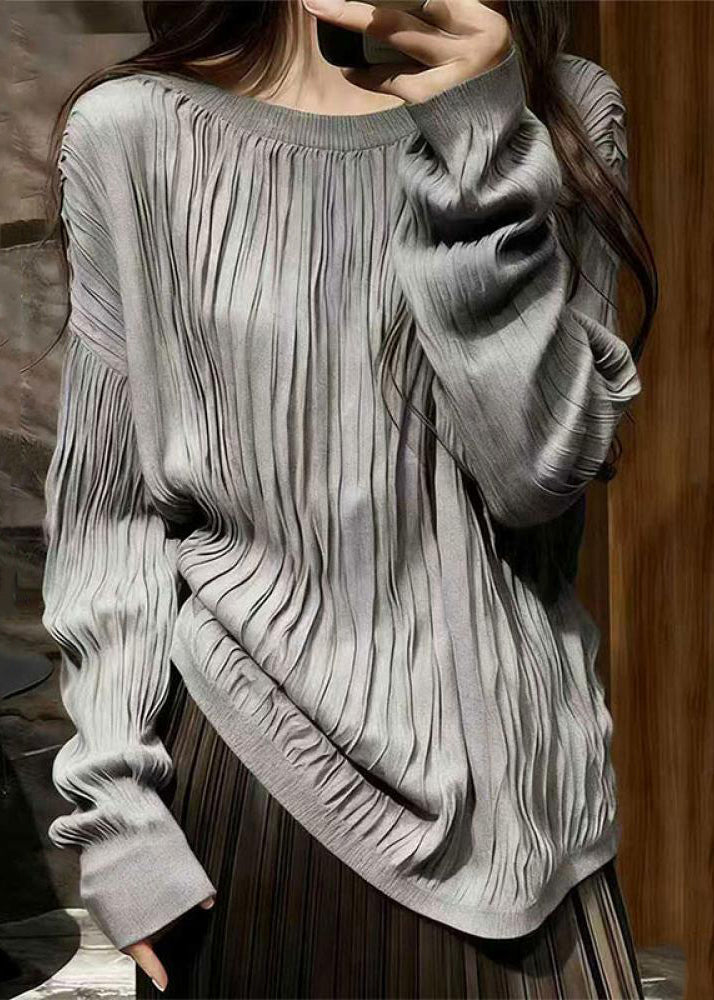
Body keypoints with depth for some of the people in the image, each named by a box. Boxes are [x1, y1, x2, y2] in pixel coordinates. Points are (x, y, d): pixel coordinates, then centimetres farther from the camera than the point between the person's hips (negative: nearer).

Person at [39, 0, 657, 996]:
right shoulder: (137, 132, -4)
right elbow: (108, 503, -2)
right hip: (254, 763, -1)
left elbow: (542, 471, -9)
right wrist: (121, 813, -5)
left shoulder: (564, 112, 1)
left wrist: (481, 134, -14)